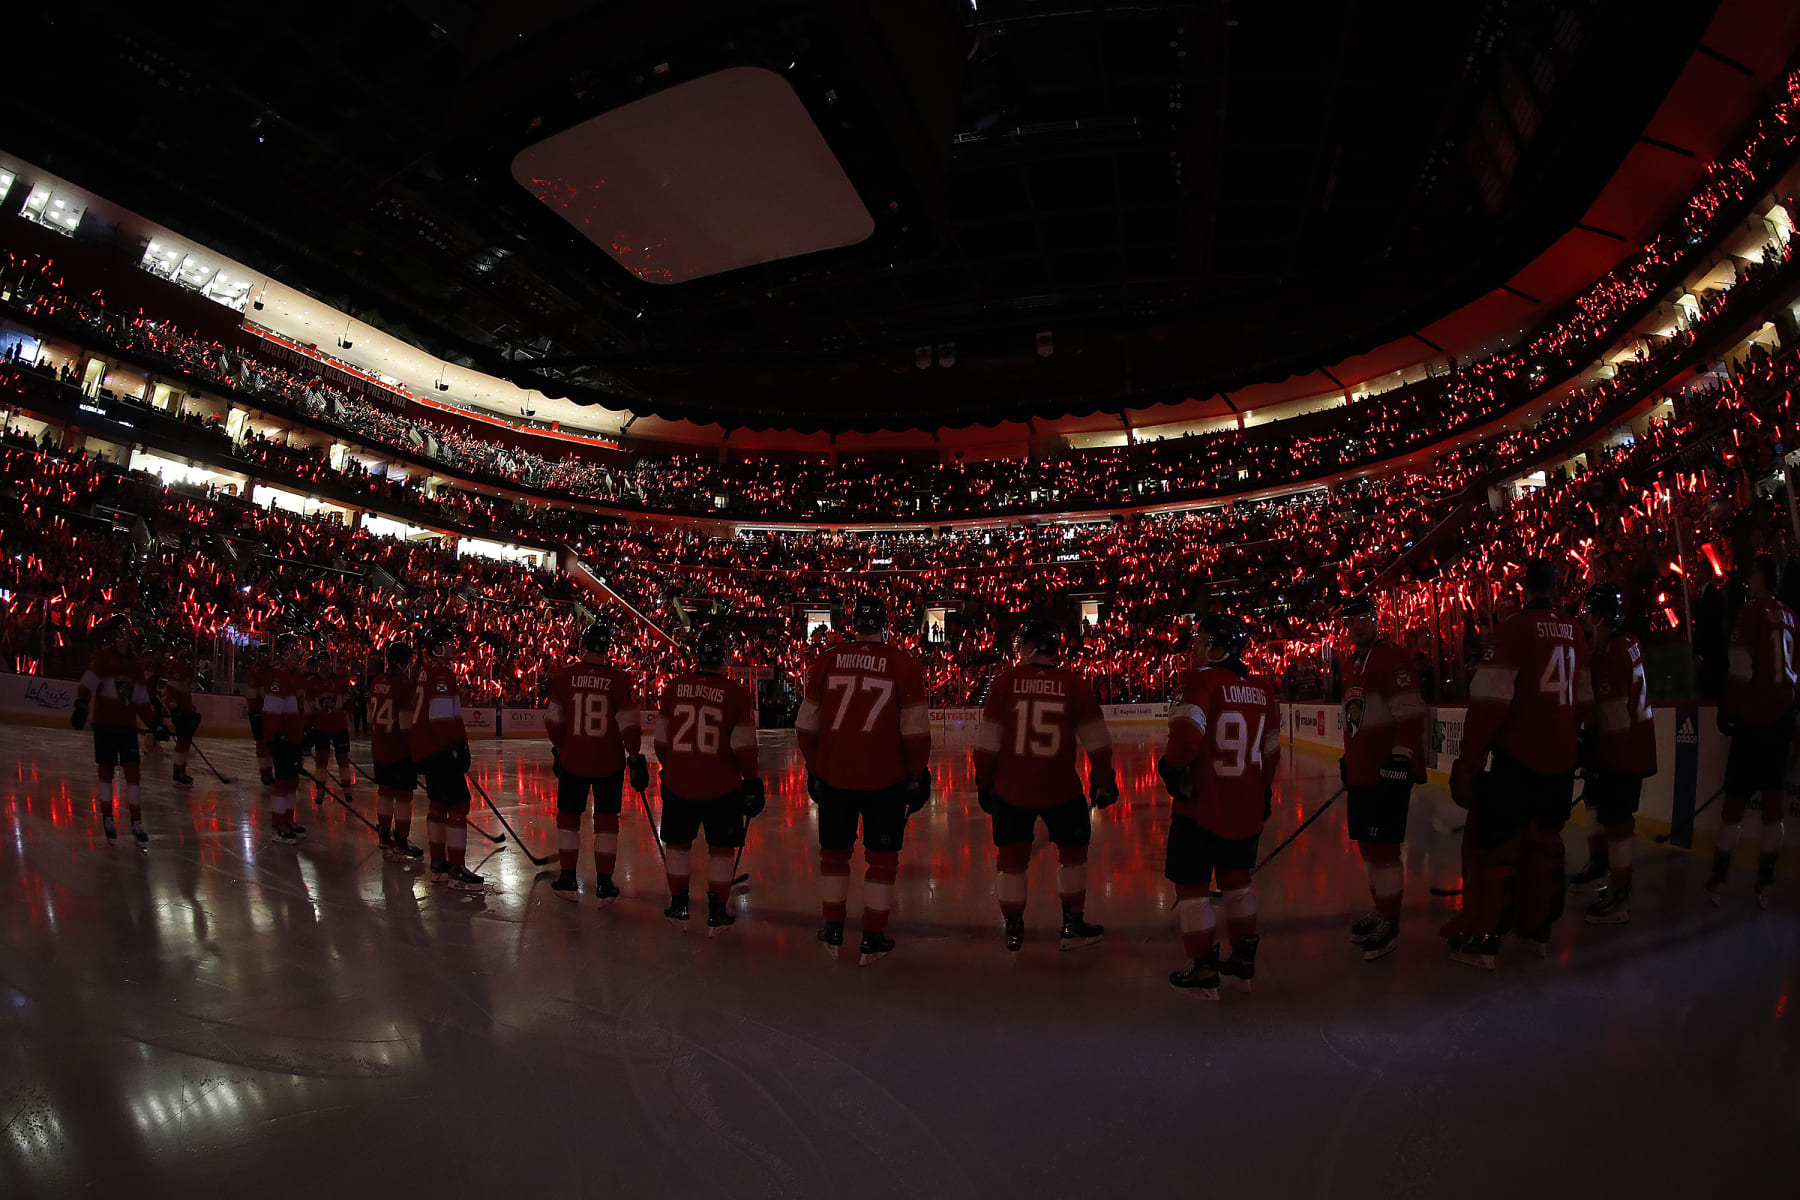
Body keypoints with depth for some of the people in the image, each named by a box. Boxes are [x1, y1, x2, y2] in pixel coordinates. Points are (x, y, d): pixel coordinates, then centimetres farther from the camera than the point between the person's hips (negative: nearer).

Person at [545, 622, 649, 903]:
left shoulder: (565, 675, -6)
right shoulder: (619, 679, -11)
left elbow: (554, 720, 2)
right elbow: (629, 724, -10)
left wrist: (559, 748, 17)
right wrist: (634, 756, 1)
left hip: (572, 760, 1)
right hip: (610, 763, -1)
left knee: (568, 816, 16)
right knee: (606, 819, 10)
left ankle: (568, 880, 22)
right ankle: (604, 885, 13)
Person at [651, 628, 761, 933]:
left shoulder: (675, 686, -3)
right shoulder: (737, 693, -11)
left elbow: (662, 738, 6)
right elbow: (743, 745, -9)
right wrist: (752, 780, 3)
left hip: (678, 782, 2)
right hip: (722, 787, -2)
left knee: (678, 842, 19)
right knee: (721, 848, 11)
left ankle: (679, 904, 29)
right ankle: (716, 913, 14)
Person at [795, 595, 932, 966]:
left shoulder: (827, 660, -1)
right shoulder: (904, 665, -8)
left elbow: (807, 724, 5)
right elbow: (915, 731, -7)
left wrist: (813, 768, 17)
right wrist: (918, 775, 5)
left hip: (833, 777, 2)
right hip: (885, 780, -2)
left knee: (834, 851, 19)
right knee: (882, 857, 11)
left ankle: (833, 930, 31)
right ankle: (872, 940, 15)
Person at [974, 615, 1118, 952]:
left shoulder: (1006, 682, -8)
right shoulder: (1074, 684, -5)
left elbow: (987, 741, -5)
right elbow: (1096, 740, -1)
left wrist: (984, 783, 6)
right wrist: (1103, 781, 11)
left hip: (1011, 789, 0)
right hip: (1060, 789, 0)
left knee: (1012, 857, 15)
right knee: (1073, 849, 20)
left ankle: (1013, 929, 24)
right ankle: (1073, 926, 24)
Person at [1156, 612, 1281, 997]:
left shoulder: (1202, 680, -15)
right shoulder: (1262, 691, 5)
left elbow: (1187, 732, -29)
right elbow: (1271, 751, 13)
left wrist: (1172, 766, -12)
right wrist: (1262, 791, 25)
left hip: (1200, 806, -7)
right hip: (1247, 806, 7)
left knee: (1192, 884, 6)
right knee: (1236, 878, 23)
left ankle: (1205, 973, 11)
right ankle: (1244, 962, 30)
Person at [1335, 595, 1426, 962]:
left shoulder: (1391, 657, -12)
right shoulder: (1352, 664, 16)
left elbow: (1411, 715, -19)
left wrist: (1400, 760, -22)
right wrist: (1348, 764, 24)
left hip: (1387, 772, -9)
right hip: (1360, 770, 9)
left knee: (1383, 846, -5)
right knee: (1366, 844, 16)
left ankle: (1390, 924, 6)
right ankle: (1381, 909, 30)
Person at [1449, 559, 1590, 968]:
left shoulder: (1515, 627, -14)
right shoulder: (1574, 633, 7)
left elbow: (1490, 701, -19)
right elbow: (1583, 700, 15)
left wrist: (1469, 761, -15)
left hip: (1518, 758, -6)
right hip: (1561, 761, 7)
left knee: (1494, 841, 0)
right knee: (1545, 840, 17)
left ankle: (1481, 939, 3)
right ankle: (1539, 928, 27)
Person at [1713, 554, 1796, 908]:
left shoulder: (1751, 612, -9)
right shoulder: (1789, 617, 9)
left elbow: (1740, 669, -14)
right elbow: (1792, 669, 15)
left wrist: (1727, 711, -8)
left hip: (1752, 718, -5)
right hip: (1781, 719, 5)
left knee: (1735, 800, 1)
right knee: (1773, 803, 9)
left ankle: (1718, 881, 6)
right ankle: (1765, 885, 14)